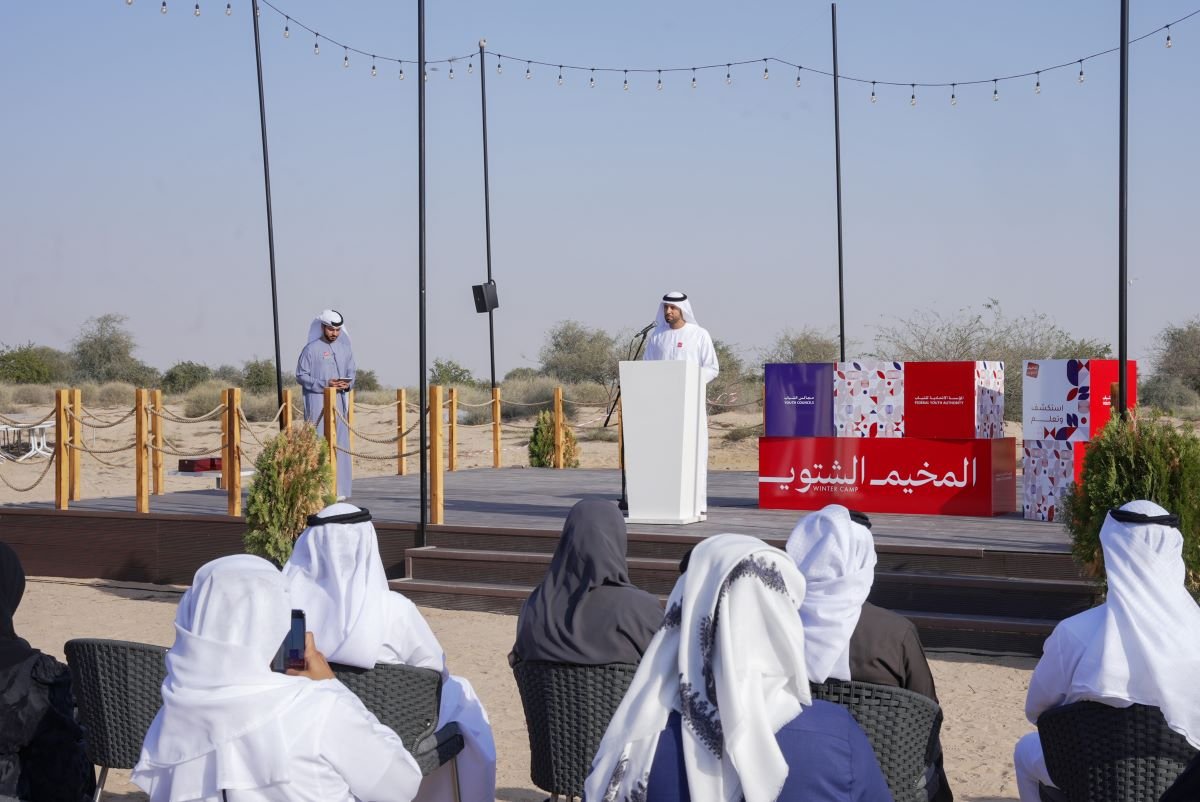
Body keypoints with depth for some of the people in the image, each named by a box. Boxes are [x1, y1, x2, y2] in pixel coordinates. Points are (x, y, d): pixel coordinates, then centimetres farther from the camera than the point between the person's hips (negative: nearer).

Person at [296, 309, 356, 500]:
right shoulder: (311, 349, -4)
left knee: (339, 445, 3)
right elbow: (301, 375, -6)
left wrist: (348, 384, -9)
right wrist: (325, 384, -17)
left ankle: (339, 489, 7)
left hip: (340, 402, 5)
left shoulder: (345, 349, 11)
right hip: (318, 403, -5)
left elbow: (352, 373, 15)